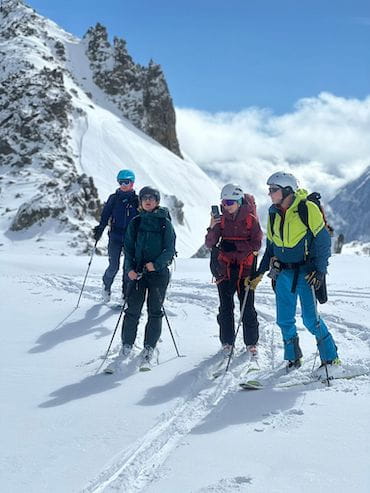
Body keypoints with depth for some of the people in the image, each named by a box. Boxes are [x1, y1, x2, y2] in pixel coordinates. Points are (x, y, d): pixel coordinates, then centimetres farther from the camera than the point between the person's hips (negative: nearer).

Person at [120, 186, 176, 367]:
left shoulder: (165, 223, 2)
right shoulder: (135, 223, 9)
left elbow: (170, 249, -2)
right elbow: (128, 248, 9)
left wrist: (156, 264, -16)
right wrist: (129, 268, -6)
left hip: (159, 272, -2)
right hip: (137, 272, 2)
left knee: (155, 312, 0)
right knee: (132, 310, -3)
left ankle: (149, 349, 8)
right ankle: (127, 345, 12)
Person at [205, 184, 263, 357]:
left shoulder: (250, 219, -1)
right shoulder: (221, 220, 5)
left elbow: (256, 245, -6)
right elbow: (209, 244, -1)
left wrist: (234, 246, -15)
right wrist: (212, 229, -19)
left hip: (245, 269, -2)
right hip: (225, 269, 2)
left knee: (247, 308, 0)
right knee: (225, 308, 3)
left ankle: (251, 342, 13)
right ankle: (227, 342, 14)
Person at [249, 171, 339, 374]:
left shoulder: (308, 209, -12)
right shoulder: (273, 213, 7)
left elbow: (323, 241, -9)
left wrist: (320, 270, -15)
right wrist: (259, 273, 13)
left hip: (306, 271, -6)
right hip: (283, 272, 6)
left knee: (310, 318, -8)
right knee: (284, 319, 6)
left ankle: (331, 359, 7)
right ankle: (293, 358, 23)